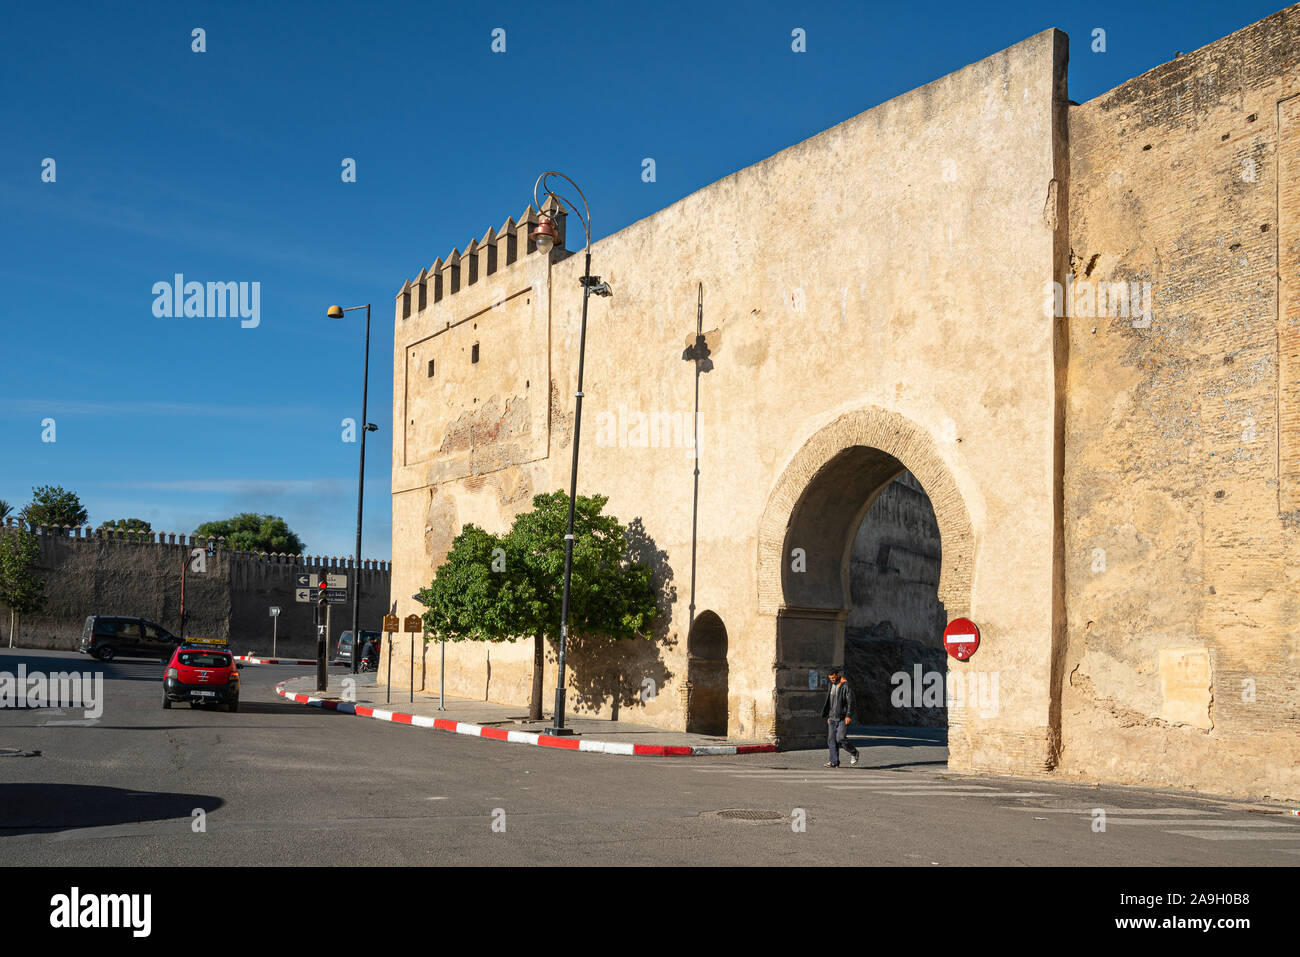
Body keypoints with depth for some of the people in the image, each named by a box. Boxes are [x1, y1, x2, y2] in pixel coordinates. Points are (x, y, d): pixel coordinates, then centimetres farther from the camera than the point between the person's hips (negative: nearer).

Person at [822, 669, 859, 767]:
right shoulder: (831, 686, 15)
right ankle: (834, 762, 5)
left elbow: (850, 702, -12)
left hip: (843, 718, -7)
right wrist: (828, 716, 19)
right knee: (831, 740, 1)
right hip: (832, 718, 7)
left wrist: (848, 716, -19)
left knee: (840, 739, -15)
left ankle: (853, 753, 9)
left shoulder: (846, 686, -8)